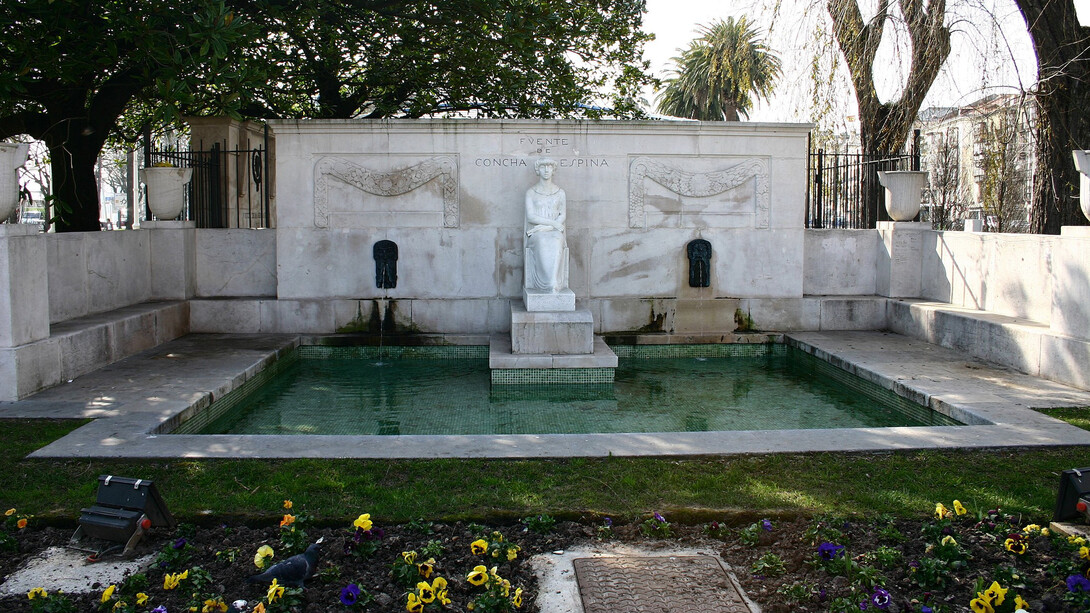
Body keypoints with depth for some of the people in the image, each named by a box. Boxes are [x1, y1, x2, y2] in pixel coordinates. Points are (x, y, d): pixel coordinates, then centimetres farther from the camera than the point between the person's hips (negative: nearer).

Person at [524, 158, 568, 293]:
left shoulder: (560, 192, 12)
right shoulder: (531, 192, 6)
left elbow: (563, 216, 4)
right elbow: (530, 217, -4)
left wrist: (546, 227, -13)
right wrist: (552, 222, -13)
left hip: (555, 232, 1)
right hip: (536, 233, -1)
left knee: (555, 246, -36)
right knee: (542, 246, -37)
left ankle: (552, 286, -38)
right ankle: (551, 286, -38)